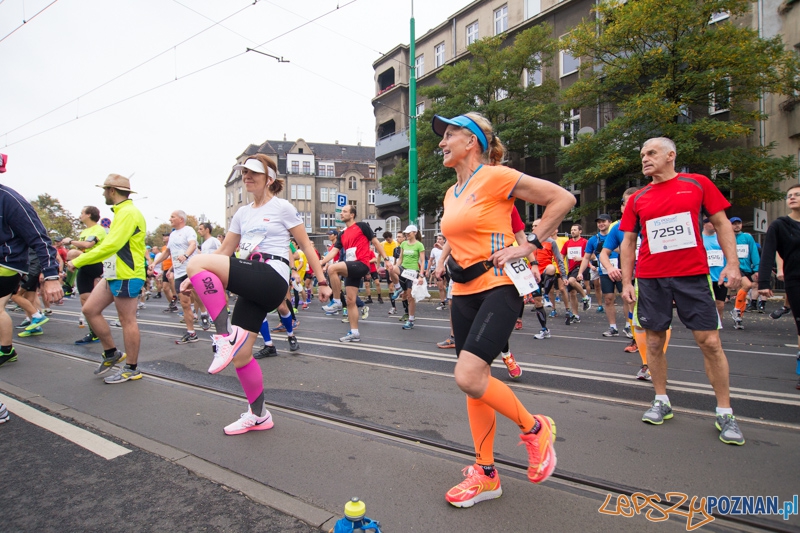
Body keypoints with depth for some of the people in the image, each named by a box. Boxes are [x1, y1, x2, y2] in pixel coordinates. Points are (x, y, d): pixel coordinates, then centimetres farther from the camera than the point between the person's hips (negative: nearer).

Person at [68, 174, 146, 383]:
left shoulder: (128, 213, -15)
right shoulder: (121, 212, 17)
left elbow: (112, 245, -23)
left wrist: (78, 261, -17)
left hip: (127, 276, -10)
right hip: (113, 274, 10)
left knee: (127, 320, -3)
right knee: (90, 309, 12)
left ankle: (132, 368, 8)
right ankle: (112, 353, 23)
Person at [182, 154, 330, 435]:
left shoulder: (283, 208, 3)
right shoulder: (242, 213, 20)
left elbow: (306, 246, 2)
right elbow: (224, 252, 20)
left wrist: (322, 282, -2)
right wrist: (195, 279, 9)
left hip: (272, 279, -7)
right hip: (252, 286, 7)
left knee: (196, 262, -23)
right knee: (240, 355, 3)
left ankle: (226, 336, -21)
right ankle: (258, 416, 21)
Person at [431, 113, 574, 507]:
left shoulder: (495, 176, -8)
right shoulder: (451, 194, 14)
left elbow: (563, 199, -9)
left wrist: (528, 246, -11)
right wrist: (443, 259, 16)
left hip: (498, 286, -8)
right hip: (463, 292, 8)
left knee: (468, 376, -20)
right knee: (474, 382, 9)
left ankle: (534, 428, 8)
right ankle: (485, 474, 23)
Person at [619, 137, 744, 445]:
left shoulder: (698, 184, 4)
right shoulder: (637, 199, 7)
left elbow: (722, 224, 6)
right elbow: (628, 242, 10)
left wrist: (732, 264, -5)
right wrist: (626, 282, 3)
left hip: (693, 275, -2)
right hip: (650, 279, 2)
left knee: (710, 342, -1)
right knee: (654, 342, 6)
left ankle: (725, 413, 12)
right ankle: (661, 401, 22)